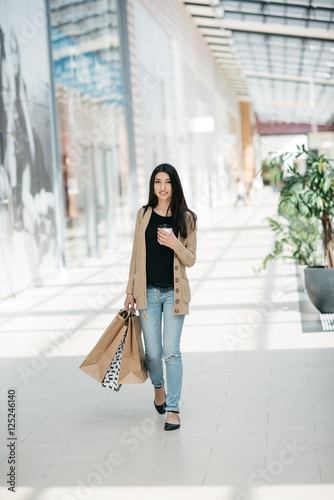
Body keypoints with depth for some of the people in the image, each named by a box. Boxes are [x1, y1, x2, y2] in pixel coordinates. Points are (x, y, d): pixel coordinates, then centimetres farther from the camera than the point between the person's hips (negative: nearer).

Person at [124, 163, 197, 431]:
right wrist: (131, 290, 8)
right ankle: (159, 386, 37)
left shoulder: (186, 218, 1)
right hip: (148, 291, 2)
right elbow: (136, 254, 10)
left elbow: (190, 260, 1)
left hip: (174, 292, -2)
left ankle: (173, 409, 3)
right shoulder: (144, 215, 6)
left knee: (171, 352, -5)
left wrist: (175, 244, -19)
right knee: (153, 352, 5)